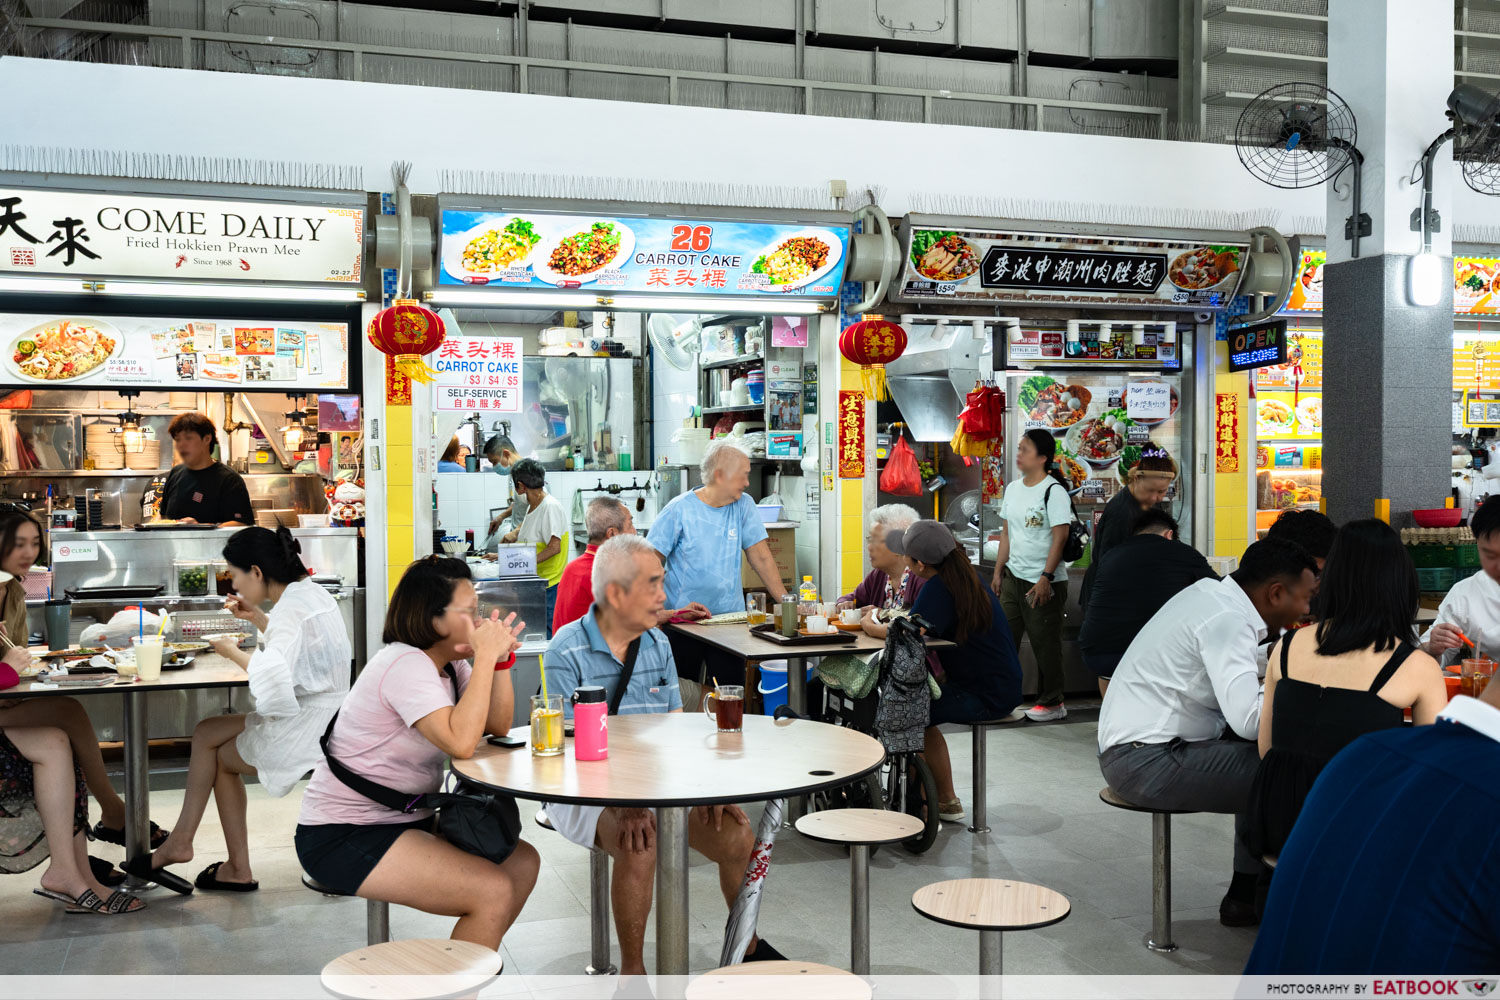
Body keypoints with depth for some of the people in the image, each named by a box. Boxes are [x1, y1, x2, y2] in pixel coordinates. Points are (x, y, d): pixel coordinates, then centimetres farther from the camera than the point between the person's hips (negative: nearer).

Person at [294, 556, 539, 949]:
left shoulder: (449, 662, 7)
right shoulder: (405, 664, -22)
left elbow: (499, 726, 4)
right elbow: (461, 743, -32)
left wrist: (501, 657, -8)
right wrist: (485, 655, -27)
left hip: (404, 820, 10)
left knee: (522, 861, 5)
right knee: (494, 891, -19)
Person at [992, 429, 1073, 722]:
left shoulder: (1053, 490, -12)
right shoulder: (1013, 488, 11)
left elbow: (1060, 537, -16)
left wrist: (1046, 578, -20)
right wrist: (998, 571, 14)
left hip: (1043, 583, -7)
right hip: (1013, 577, 7)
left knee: (1045, 643, 2)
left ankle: (1052, 703, 15)